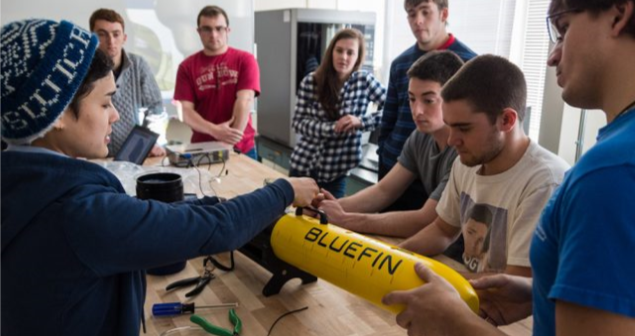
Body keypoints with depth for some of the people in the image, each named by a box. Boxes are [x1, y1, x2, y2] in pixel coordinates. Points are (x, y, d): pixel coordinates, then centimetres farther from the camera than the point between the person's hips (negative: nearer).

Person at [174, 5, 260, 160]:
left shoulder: (245, 60, -2)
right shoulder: (187, 66, 1)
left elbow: (245, 100, -12)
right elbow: (186, 110, -5)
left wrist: (232, 141, -21)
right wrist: (214, 131, -22)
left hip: (241, 148, -1)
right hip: (202, 149, 1)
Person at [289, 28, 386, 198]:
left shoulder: (364, 80, -7)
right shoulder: (311, 81, -5)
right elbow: (298, 121, -7)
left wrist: (361, 121, -20)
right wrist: (332, 128, -21)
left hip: (336, 170, -1)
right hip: (303, 164, 1)